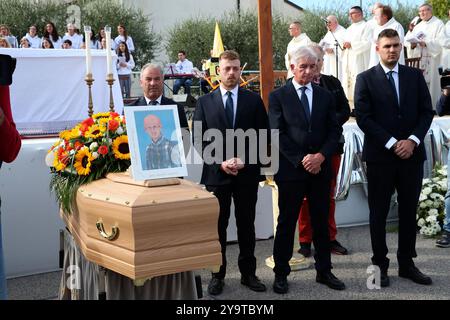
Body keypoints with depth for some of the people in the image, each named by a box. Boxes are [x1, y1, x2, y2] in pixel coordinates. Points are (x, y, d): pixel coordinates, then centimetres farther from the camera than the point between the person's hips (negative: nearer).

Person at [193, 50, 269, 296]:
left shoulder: (254, 100, 5)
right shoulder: (204, 102, 4)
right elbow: (199, 139, 0)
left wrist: (244, 160, -11)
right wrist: (220, 162, -12)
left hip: (247, 173, 1)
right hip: (216, 174, 0)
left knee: (246, 225, 9)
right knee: (217, 226, 6)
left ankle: (248, 273, 19)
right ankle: (218, 275, 16)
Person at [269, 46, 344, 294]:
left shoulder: (325, 96, 10)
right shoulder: (278, 97, -1)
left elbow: (334, 131, 5)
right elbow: (277, 135, -7)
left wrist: (321, 156, -10)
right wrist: (301, 160, -13)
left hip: (320, 168, 3)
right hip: (290, 169, -3)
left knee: (321, 222, 10)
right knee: (287, 223, 4)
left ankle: (324, 271, 21)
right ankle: (281, 273, 15)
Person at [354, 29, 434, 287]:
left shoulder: (415, 76, 9)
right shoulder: (366, 79, 0)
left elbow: (427, 111, 5)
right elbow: (363, 118, -8)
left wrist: (413, 140, -11)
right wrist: (392, 143, -14)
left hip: (412, 153, 3)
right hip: (380, 155, -3)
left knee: (409, 211, 9)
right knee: (379, 213, 5)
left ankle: (407, 263, 20)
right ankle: (380, 264, 15)